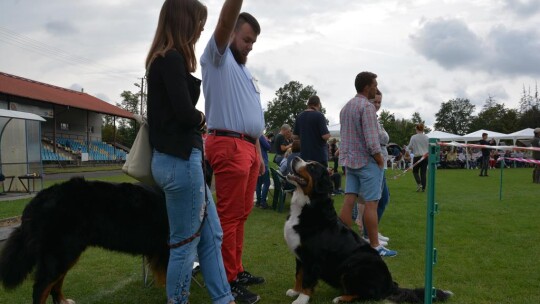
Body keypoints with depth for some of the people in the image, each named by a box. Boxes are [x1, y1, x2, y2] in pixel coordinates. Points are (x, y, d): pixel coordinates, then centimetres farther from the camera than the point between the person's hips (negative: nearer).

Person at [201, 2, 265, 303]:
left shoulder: (246, 71, 25)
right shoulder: (218, 58, 2)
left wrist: (258, 153, 21)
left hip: (248, 147, 8)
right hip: (229, 145, -8)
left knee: (242, 214, 11)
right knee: (229, 216, -6)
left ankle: (237, 270, 20)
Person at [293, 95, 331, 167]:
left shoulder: (299, 116, 6)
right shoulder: (319, 115, -11)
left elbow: (295, 136, 10)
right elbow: (325, 136, -18)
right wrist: (328, 134, 4)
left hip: (304, 155, 5)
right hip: (319, 155, -5)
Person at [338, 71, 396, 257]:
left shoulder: (346, 107, 15)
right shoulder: (367, 107, -13)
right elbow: (371, 138, -20)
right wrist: (379, 159, -9)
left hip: (349, 160, 8)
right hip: (367, 161, -8)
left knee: (349, 200, 6)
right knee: (371, 203, -4)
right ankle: (375, 246, 1)